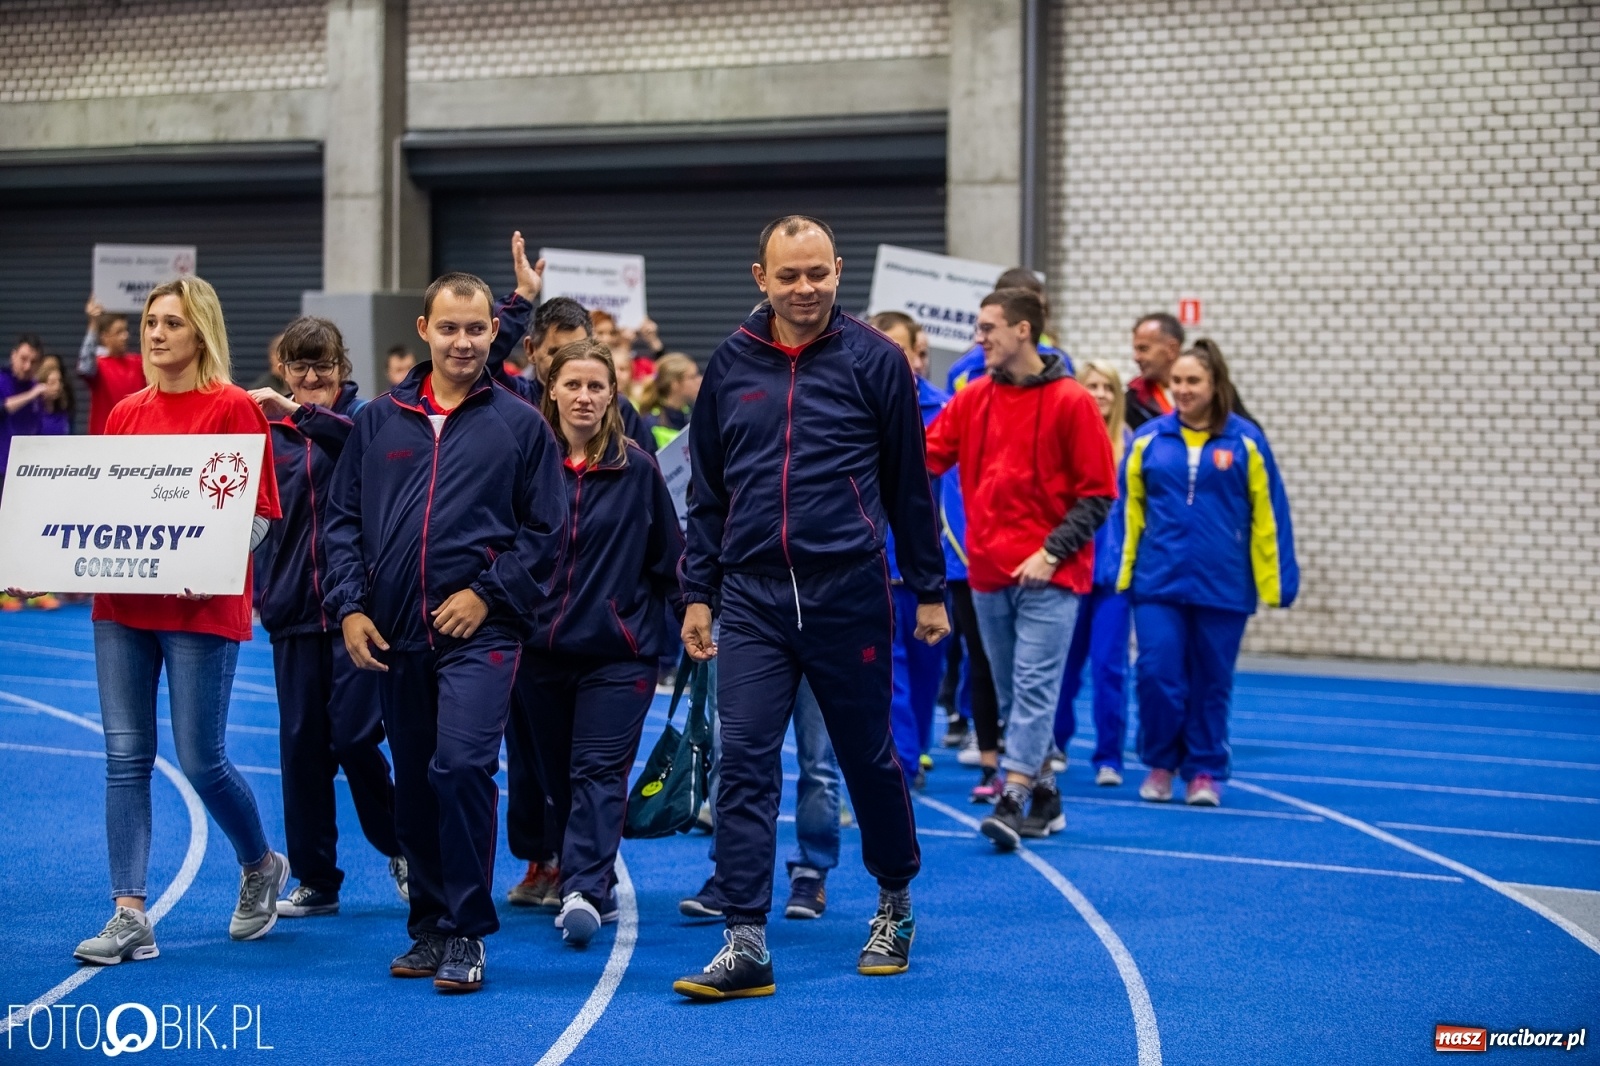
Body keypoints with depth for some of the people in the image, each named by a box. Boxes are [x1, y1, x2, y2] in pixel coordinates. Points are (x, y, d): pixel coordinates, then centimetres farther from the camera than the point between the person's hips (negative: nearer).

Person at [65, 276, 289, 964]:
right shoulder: (125, 412, 11)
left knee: (200, 758, -2)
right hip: (121, 603, 5)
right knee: (125, 756, 1)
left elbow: (260, 513, -7)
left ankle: (261, 866, 26)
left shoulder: (232, 408, -5)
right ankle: (130, 916, 5)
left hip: (201, 608, -5)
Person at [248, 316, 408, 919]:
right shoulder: (267, 432, 9)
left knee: (355, 736, -9)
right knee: (301, 743, 5)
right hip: (293, 607, 3)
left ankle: (402, 849, 15)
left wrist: (299, 412, -33)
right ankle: (315, 879, 15)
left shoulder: (362, 415, 1)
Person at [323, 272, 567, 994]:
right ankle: (428, 928, 23)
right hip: (393, 636, 4)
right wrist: (349, 606, -2)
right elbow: (344, 520, 10)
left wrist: (488, 592, -9)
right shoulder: (377, 421, 10)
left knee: (462, 766, -18)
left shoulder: (519, 424, 3)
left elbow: (545, 529, 2)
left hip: (480, 633, -4)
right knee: (414, 785, 11)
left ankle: (466, 933, -6)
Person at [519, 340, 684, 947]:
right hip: (541, 647, 3)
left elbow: (667, 554, 6)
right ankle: (591, 887, 21)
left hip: (618, 650, -3)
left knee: (599, 772, -12)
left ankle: (584, 890, -22)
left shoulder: (636, 468, 0)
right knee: (559, 776, 9)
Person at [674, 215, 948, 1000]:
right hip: (752, 599, 2)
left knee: (868, 757, 10)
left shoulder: (873, 359, -2)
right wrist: (697, 592, 8)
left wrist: (929, 590, 5)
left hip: (849, 595, -2)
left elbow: (909, 484, 3)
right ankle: (745, 943, -4)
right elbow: (706, 488, 12)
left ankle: (895, 904, 33)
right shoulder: (730, 363, 7)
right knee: (743, 765, -6)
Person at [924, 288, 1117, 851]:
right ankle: (1044, 797, 22)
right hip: (988, 572, 6)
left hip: (1048, 575, -6)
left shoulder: (1070, 401, -6)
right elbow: (925, 456, 2)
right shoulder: (972, 399, 9)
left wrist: (1051, 553, -13)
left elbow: (1097, 493, -6)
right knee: (1012, 692, 11)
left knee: (1033, 688, -10)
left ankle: (1012, 801, -13)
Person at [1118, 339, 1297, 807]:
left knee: (1211, 682, 8)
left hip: (1223, 586, -1)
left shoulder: (1245, 440, -2)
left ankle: (1205, 771, 21)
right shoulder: (1148, 439, 2)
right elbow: (1130, 508, 6)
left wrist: (1275, 583, -3)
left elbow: (1267, 515, -1)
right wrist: (1123, 572, 3)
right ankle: (1160, 763, 15)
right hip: (1158, 581, 1)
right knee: (1157, 673, -5)